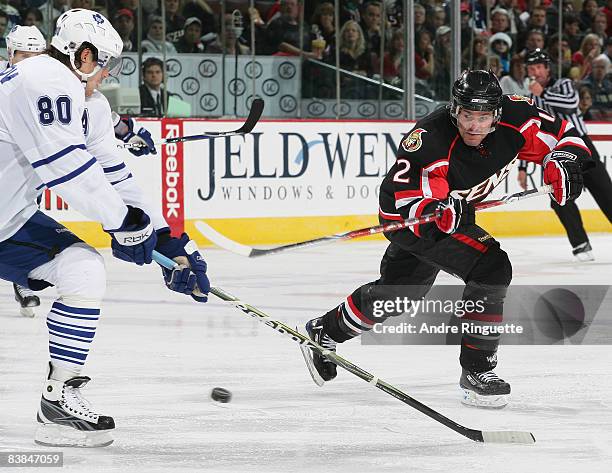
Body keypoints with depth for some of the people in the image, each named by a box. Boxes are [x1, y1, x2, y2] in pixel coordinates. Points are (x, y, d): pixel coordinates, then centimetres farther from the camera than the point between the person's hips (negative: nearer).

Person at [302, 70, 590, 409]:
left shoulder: (513, 117, -20)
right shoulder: (431, 140, -35)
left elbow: (564, 135, -8)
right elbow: (398, 197, -34)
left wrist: (564, 163, -28)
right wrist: (435, 213, -52)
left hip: (454, 211, 8)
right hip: (410, 215, -8)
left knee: (399, 291, 24)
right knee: (490, 269, -25)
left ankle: (326, 331, 46)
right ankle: (476, 369, -15)